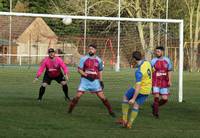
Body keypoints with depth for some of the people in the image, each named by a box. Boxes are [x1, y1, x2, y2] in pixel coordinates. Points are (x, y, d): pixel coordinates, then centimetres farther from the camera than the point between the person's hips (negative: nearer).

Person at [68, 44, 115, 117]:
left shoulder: (98, 60, 5)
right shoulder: (84, 58, -4)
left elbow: (100, 71, 16)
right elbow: (79, 70, -6)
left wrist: (101, 81, 10)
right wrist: (86, 75, -20)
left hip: (95, 81, 1)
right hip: (85, 80, -1)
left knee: (102, 97, -3)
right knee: (78, 96, -8)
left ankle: (110, 111, 8)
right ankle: (70, 110, 7)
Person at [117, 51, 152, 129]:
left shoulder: (138, 71, -29)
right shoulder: (147, 63, -6)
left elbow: (138, 86, -32)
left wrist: (133, 99, -30)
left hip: (140, 90, -6)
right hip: (147, 91, 6)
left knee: (125, 97, 18)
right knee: (136, 106, 17)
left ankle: (124, 119, 17)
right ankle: (129, 124, 15)